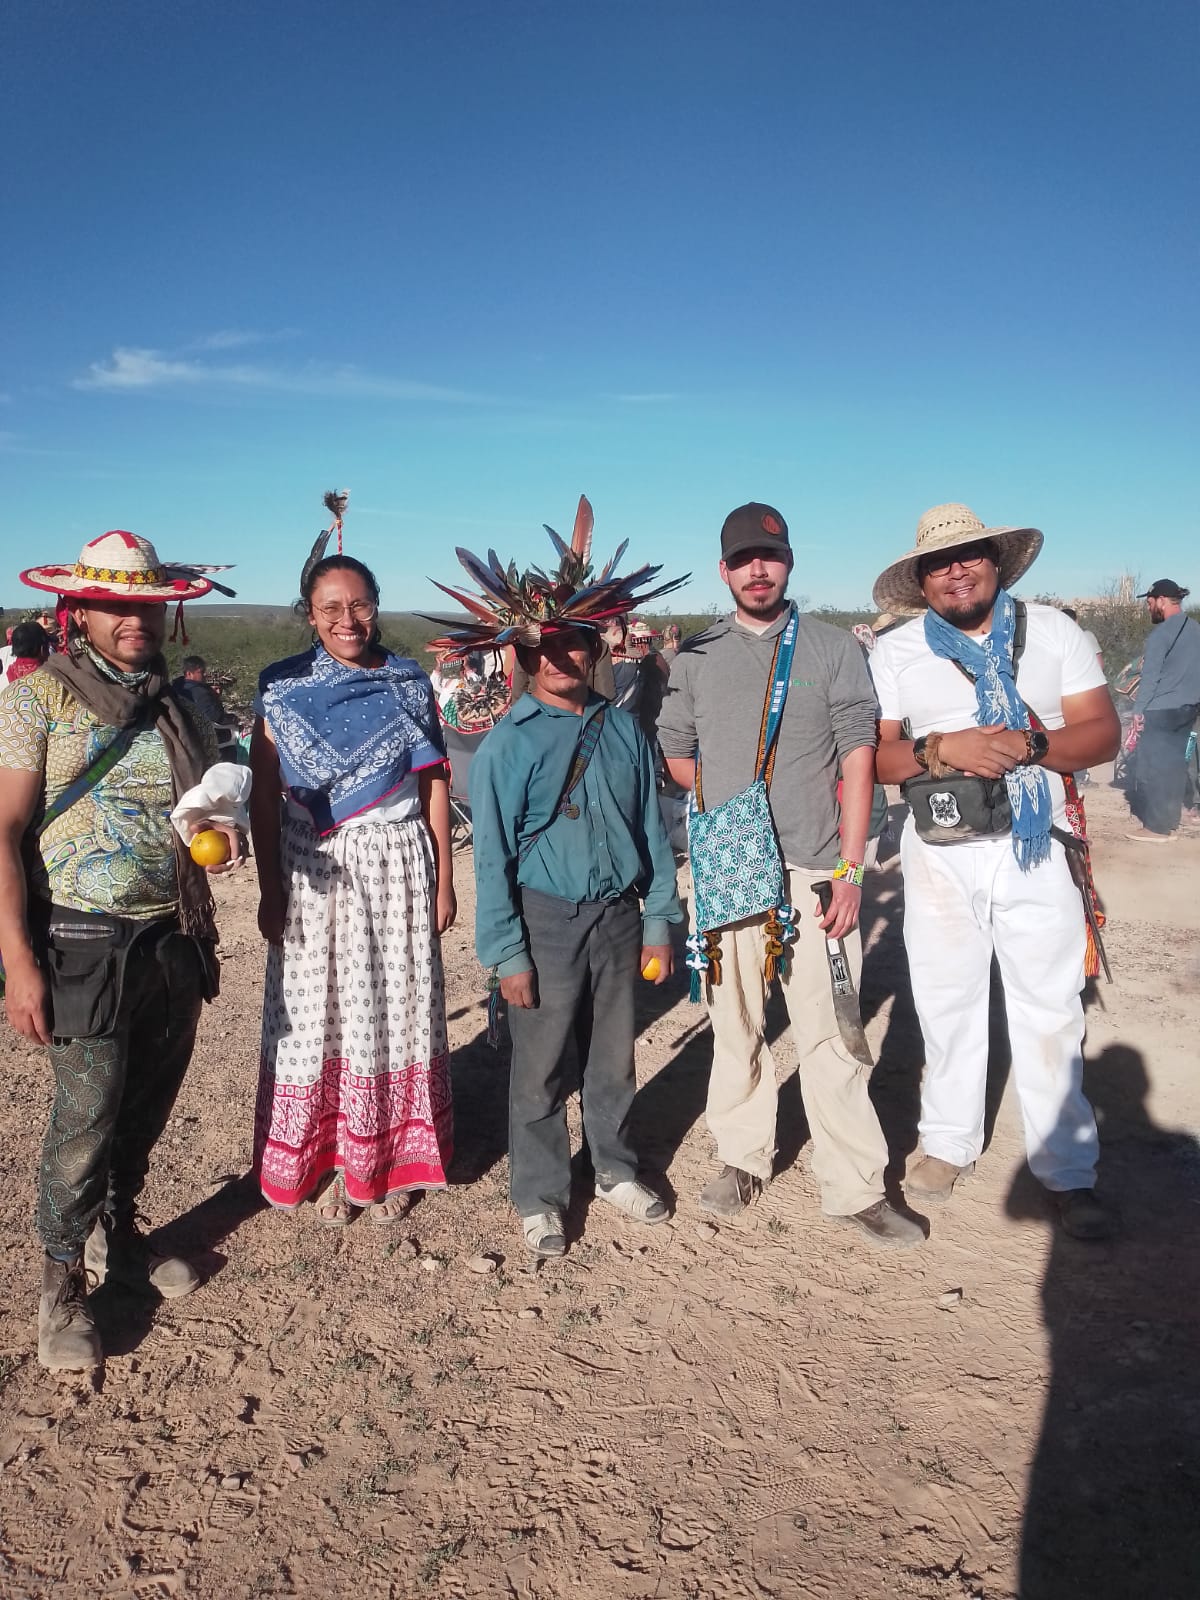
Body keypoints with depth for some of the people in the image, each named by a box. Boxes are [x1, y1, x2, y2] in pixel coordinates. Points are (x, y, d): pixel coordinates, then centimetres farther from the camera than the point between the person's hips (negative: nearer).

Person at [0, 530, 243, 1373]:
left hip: (176, 940, 5)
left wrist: (225, 829, -5)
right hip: (88, 945, -5)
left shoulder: (181, 703, 8)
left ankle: (119, 1234, 39)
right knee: (87, 1119, 0)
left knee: (148, 1106, 17)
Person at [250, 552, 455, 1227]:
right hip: (315, 873, -1)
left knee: (398, 1009, 7)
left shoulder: (412, 684, 3)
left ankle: (393, 1159, 24)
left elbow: (435, 785, 5)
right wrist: (271, 891, -5)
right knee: (322, 1013, 5)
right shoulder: (283, 689, 0)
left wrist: (444, 880, 2)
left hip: (400, 866, 1)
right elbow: (264, 797, 0)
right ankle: (330, 1160, 23)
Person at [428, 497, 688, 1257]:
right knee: (541, 1069, 8)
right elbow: (492, 857, -8)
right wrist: (506, 955, -9)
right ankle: (540, 1196, 28)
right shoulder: (506, 746, -9)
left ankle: (617, 1169, 40)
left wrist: (659, 922, 6)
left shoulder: (624, 729, 1)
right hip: (546, 919, -3)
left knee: (614, 1056, 18)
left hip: (618, 915, 3)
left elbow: (652, 828, 7)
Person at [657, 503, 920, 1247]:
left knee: (832, 1034, 0)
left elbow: (857, 759, -1)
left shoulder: (835, 648, 4)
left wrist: (849, 870, -7)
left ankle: (856, 1187, 13)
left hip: (814, 871, -2)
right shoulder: (696, 657, 10)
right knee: (736, 1025, 12)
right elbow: (676, 754, 18)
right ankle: (744, 1157, 29)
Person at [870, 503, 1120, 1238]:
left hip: (1036, 849, 0)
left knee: (1051, 1012, 3)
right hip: (940, 857, 1)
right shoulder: (894, 652, 3)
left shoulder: (1053, 630, 4)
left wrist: (1029, 745, -19)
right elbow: (872, 758, -4)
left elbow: (1103, 732, -2)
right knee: (946, 1004, 11)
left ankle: (1069, 1172, 18)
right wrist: (942, 747, -20)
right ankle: (949, 1142, 30)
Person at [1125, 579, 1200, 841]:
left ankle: (1156, 827, -1)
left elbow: (1150, 675, -15)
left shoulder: (1162, 632, -14)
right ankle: (1169, 819, 19)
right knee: (1174, 764, 13)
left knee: (1154, 767, -2)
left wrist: (1138, 710, -10)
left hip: (1160, 710, -8)